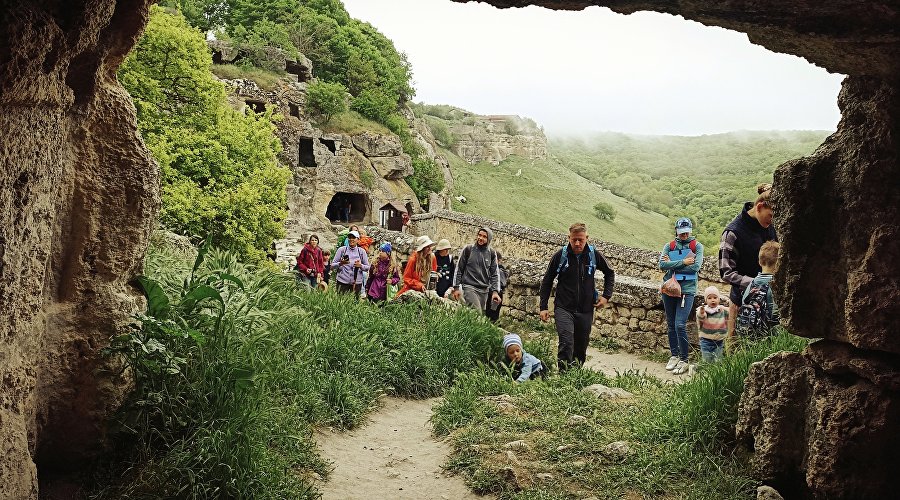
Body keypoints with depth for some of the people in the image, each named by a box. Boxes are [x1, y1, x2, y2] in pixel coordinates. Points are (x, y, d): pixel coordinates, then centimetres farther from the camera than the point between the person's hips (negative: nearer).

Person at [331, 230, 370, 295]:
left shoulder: (361, 251, 7)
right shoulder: (341, 250, 4)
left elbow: (367, 267, 8)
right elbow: (332, 265, 3)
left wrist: (360, 266, -13)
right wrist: (340, 264, -17)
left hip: (357, 282, 1)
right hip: (342, 282, -1)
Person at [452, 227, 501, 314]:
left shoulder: (491, 253, 7)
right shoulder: (468, 249, 0)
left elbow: (495, 273, 7)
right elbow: (459, 268, 4)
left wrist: (495, 291, -4)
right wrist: (456, 287, 0)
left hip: (484, 290, 4)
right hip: (469, 287, -3)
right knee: (476, 313, -19)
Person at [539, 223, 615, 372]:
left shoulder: (594, 255, -3)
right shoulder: (560, 255, -7)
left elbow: (610, 273, 16)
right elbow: (547, 281, 3)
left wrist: (606, 296, 4)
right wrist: (544, 307, 0)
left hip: (586, 309, 3)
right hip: (564, 308, -2)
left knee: (581, 347, 11)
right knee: (566, 343, -19)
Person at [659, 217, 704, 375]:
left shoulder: (697, 246, 2)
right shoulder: (669, 246, 7)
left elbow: (695, 267, -13)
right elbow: (662, 265, -8)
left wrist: (672, 265, -8)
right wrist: (683, 262, -14)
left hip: (687, 290, -4)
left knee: (680, 325, -11)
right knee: (671, 325, 10)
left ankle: (684, 361, -1)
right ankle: (674, 355, 23)